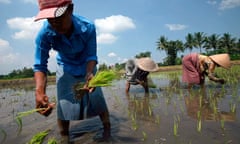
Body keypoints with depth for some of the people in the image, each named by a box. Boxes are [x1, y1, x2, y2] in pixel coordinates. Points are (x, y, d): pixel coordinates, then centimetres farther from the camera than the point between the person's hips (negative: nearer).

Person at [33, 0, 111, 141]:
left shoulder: (87, 27, -33)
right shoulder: (44, 34, -30)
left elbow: (91, 56, -24)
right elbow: (40, 66, -26)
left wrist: (89, 74, -46)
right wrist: (40, 92, -44)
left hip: (86, 65, 0)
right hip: (65, 67, 1)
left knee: (97, 98, -6)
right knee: (63, 103, -5)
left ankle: (107, 129, 13)